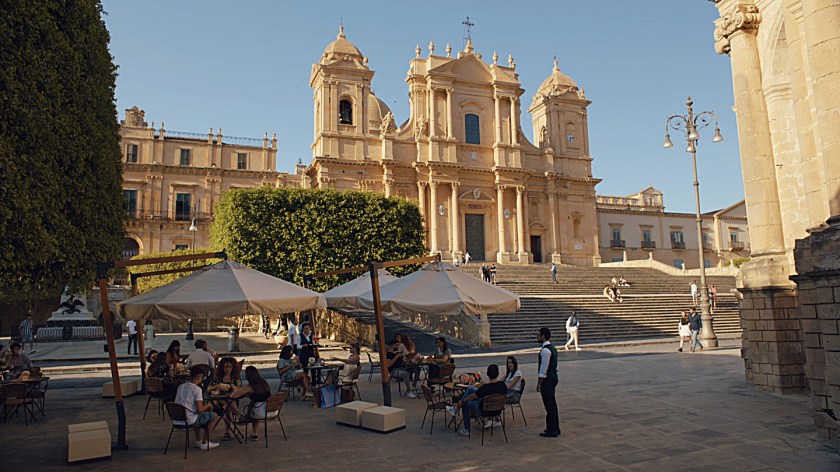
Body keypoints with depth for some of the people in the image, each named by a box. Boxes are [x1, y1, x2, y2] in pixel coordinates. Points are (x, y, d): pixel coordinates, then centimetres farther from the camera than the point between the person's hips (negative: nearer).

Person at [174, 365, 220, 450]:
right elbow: (199, 410, -20)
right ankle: (204, 443, 13)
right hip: (189, 421, -8)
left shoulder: (180, 386, 8)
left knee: (197, 415, 35)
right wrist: (208, 405, 1)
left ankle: (198, 441, 34)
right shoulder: (197, 389, -15)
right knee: (215, 416, 6)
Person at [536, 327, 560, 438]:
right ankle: (555, 428, 25)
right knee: (552, 404, 16)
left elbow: (543, 369, -21)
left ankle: (551, 430, 4)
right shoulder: (552, 348, 12)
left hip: (547, 379, -10)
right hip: (553, 377, 10)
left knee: (549, 405, -3)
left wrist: (539, 383, -15)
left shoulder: (545, 350, -20)